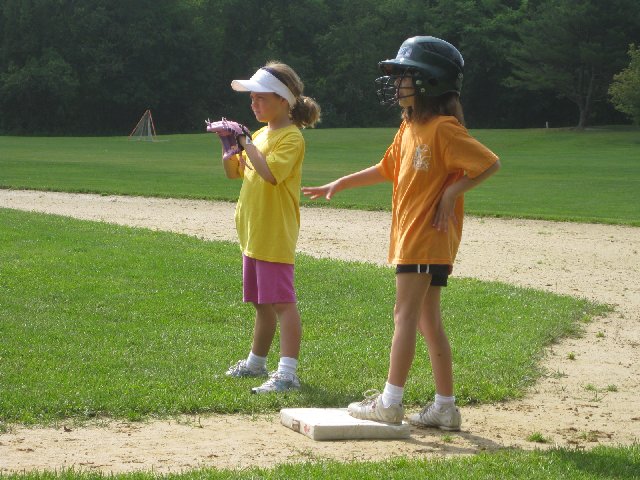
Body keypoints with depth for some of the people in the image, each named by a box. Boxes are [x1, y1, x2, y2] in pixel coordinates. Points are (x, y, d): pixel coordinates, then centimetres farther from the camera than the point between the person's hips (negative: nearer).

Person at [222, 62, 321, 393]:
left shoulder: (291, 137, -12)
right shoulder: (261, 134, 15)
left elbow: (271, 173, -27)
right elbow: (233, 172, 20)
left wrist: (247, 145, -19)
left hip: (276, 236, -9)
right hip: (252, 234, 9)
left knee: (282, 303, -12)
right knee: (262, 303, 20)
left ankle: (287, 373, -15)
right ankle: (256, 363, 32)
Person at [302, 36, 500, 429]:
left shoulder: (444, 129, -15)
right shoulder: (409, 128, 14)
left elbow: (491, 164, -17)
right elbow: (387, 169, 26)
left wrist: (453, 192, -19)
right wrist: (340, 184, 24)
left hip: (429, 237, -9)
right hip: (409, 235, 9)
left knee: (406, 314, -8)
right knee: (428, 321, 10)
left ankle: (390, 403, -5)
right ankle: (445, 407, 15)